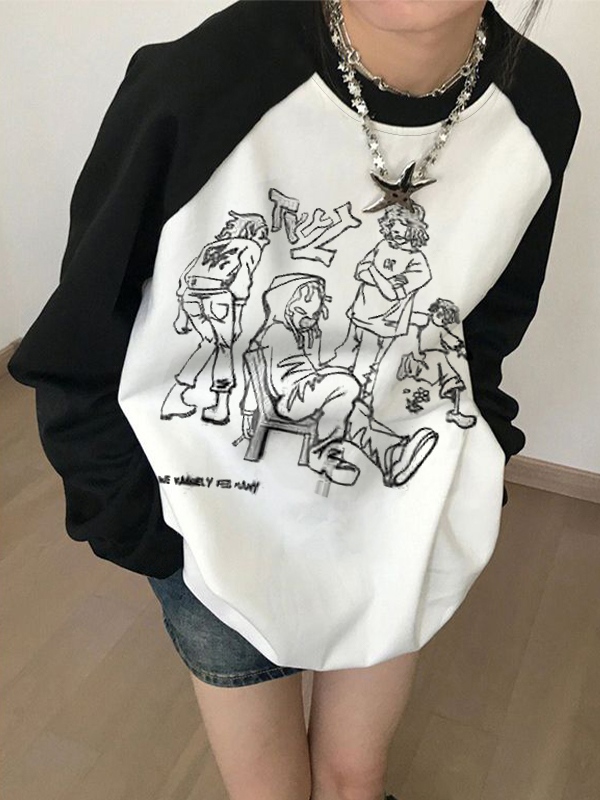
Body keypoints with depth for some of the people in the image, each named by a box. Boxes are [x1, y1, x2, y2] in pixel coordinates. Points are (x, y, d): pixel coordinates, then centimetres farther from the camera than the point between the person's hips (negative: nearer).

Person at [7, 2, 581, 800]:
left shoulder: (538, 109, -12)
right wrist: (136, 520, -8)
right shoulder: (193, 84, -26)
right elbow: (80, 350, -12)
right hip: (224, 532, -2)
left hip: (400, 525, 3)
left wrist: (465, 483, 6)